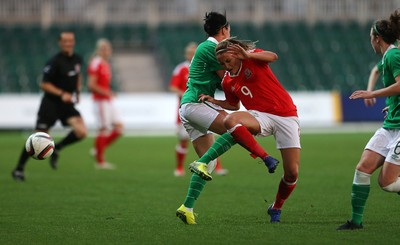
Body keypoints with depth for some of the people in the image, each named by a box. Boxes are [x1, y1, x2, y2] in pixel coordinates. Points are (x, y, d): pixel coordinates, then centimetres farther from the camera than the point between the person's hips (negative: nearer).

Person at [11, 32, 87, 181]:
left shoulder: (77, 59, 5)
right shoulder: (55, 62, -16)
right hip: (50, 103, -5)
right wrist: (62, 94, -25)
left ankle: (57, 148, 9)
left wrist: (77, 91, 13)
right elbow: (44, 84, -16)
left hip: (67, 104, 5)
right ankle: (19, 169, 13)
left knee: (82, 132, -16)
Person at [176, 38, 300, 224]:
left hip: (286, 116, -3)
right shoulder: (227, 82, 9)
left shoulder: (252, 57, -3)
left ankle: (276, 208, 18)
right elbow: (234, 105, 24)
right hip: (261, 116, 3)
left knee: (292, 172, -8)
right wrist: (213, 101, 9)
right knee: (230, 120, -33)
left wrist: (247, 55, -36)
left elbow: (273, 57, -23)